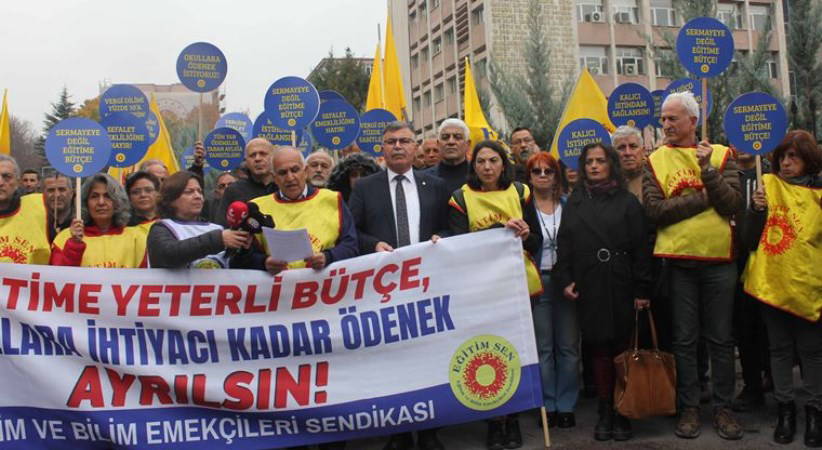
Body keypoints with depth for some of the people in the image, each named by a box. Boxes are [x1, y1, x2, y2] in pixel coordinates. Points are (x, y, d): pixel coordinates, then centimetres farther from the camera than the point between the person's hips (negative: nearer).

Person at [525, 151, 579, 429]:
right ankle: (547, 405, 14)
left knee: (568, 346, 4)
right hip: (537, 282, -1)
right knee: (542, 347, 4)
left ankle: (566, 405, 14)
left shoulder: (569, 205, 7)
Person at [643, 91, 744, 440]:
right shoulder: (655, 161, 4)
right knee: (684, 339, 7)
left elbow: (733, 205, -8)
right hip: (677, 261, 0)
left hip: (718, 259, 0)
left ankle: (723, 407, 20)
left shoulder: (721, 155, 4)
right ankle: (689, 407, 18)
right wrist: (704, 198, -10)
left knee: (721, 338, 8)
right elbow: (655, 209, -9)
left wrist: (707, 169, -15)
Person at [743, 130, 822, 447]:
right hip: (772, 282, 1)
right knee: (780, 348, 11)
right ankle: (785, 408, 23)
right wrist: (757, 208, -16)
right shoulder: (768, 184, 2)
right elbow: (751, 240, -1)